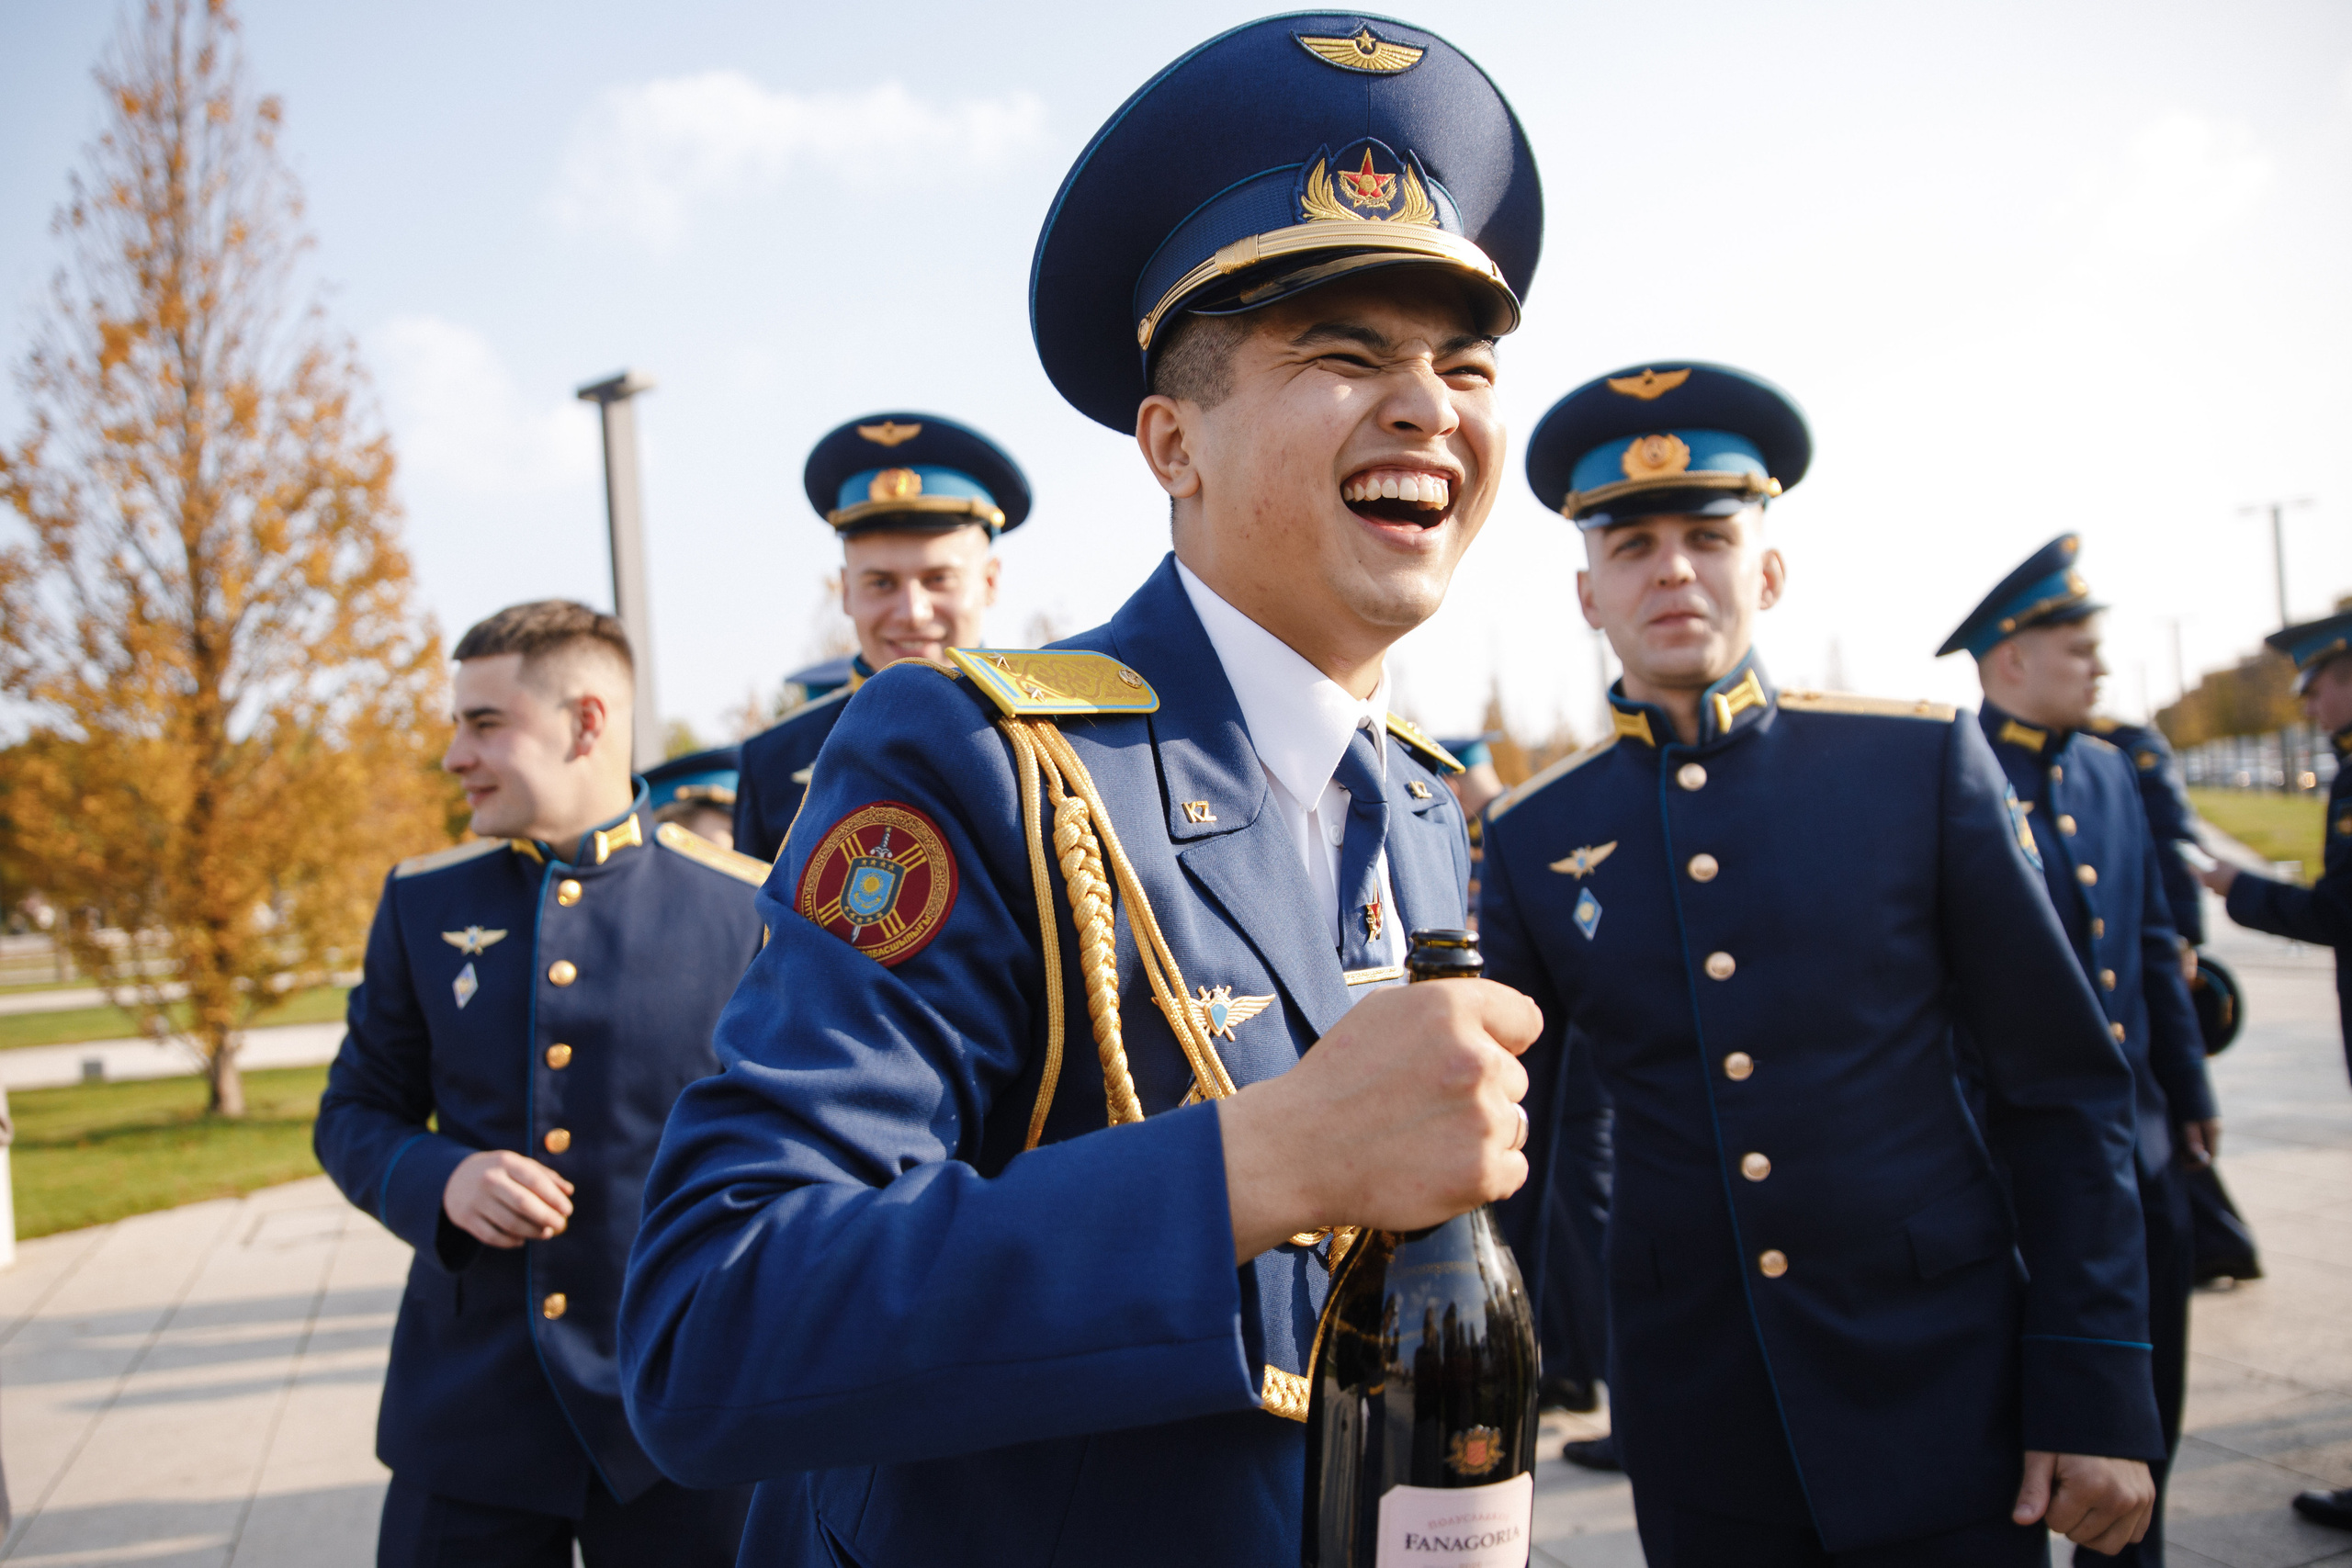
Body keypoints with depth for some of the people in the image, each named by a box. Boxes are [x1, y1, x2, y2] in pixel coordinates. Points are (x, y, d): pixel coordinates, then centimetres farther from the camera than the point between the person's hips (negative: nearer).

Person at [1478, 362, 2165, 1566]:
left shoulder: (1920, 762, -4)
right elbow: (1505, 1155, 6)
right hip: (1695, 1418, 1)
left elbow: (2067, 1090, -2)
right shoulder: (1529, 839, -1)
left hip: (1945, 1388, -1)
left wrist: (2098, 1391, -7)